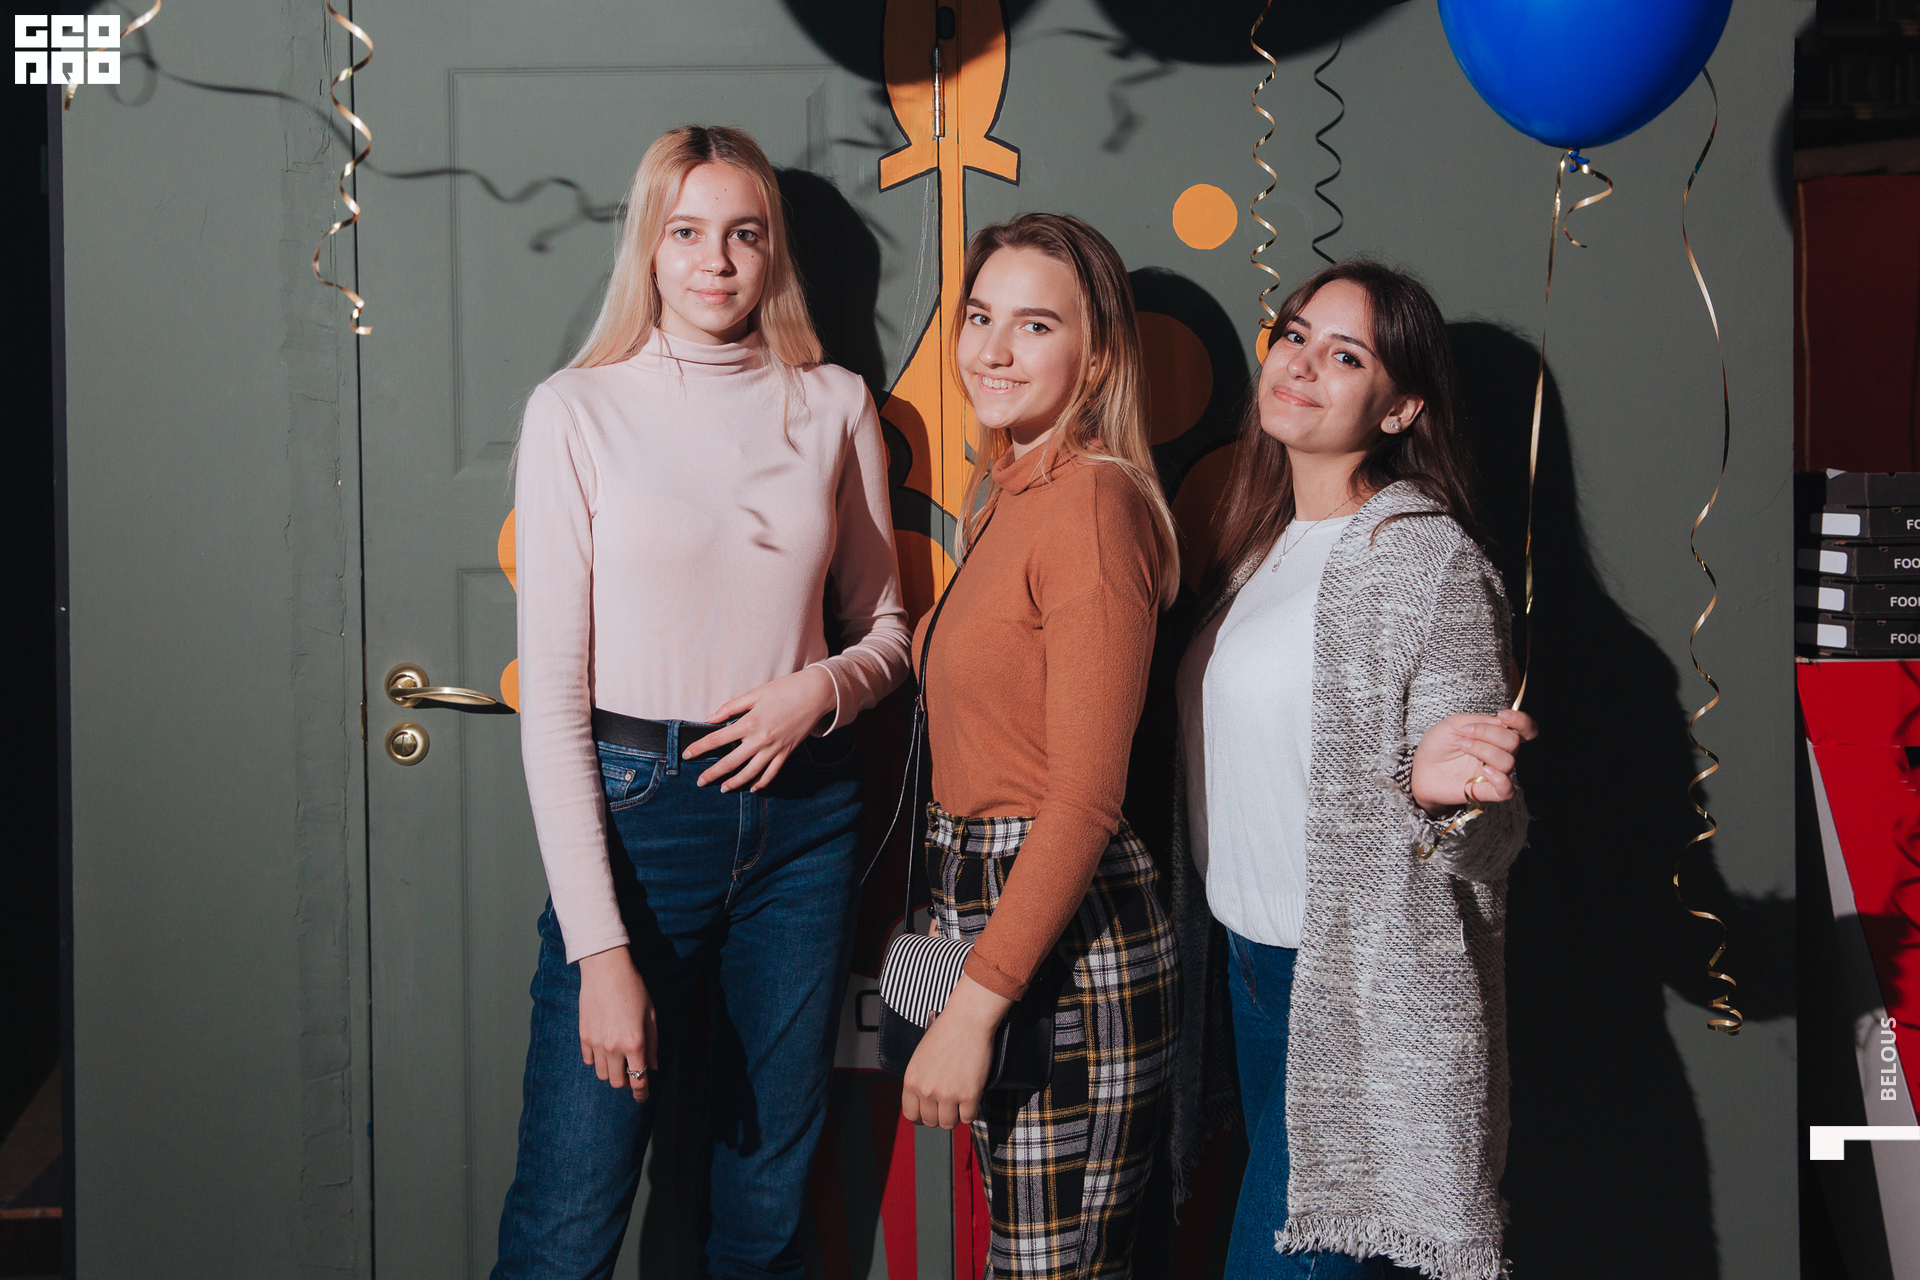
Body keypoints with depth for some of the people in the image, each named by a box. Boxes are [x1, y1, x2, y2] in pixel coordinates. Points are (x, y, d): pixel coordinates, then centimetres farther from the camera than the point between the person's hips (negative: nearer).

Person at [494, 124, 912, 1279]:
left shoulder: (835, 406, 6)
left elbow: (886, 624, 16)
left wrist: (825, 686, -9)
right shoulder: (580, 409, -4)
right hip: (634, 807, -3)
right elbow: (552, 692, -7)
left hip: (802, 815, 3)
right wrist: (599, 946, -13)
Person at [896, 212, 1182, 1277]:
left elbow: (1086, 796, -20)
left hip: (1065, 948, -9)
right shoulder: (1007, 493, 14)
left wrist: (975, 1004, -21)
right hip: (985, 905, 9)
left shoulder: (1093, 499, -15)